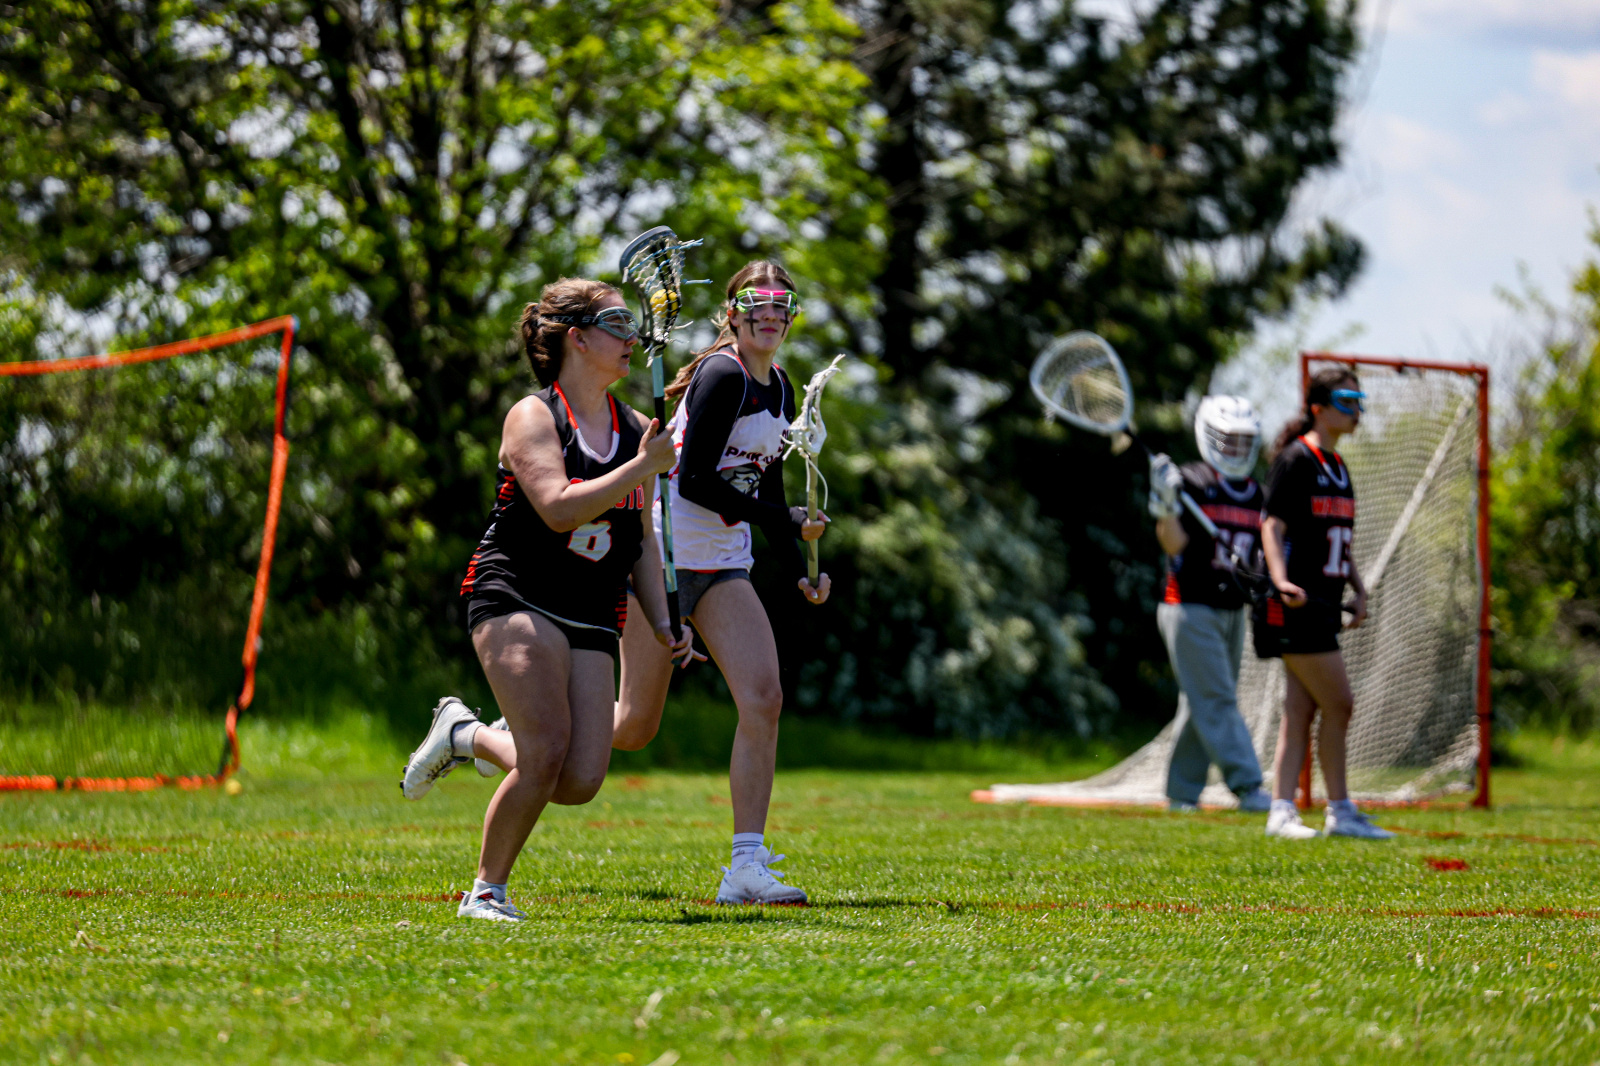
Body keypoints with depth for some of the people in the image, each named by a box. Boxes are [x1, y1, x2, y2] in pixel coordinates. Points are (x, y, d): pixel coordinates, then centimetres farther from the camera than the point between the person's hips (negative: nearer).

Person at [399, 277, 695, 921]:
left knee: (580, 783, -10)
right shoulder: (533, 417, -5)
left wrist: (660, 622, 14)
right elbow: (560, 509, -21)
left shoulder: (635, 429, 15)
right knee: (548, 754, -21)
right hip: (515, 596, -6)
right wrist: (644, 466, -18)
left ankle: (466, 734, 18)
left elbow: (641, 537, 23)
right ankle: (488, 890, -1)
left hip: (592, 620, 6)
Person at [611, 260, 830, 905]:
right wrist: (782, 520, -17)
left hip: (723, 565, 7)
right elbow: (695, 481, -20)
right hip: (664, 556, -7)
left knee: (764, 699, -11)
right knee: (635, 728, -1)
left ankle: (746, 868, -11)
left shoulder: (781, 390, 12)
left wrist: (799, 572, 9)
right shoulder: (722, 377, -15)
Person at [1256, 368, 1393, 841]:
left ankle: (1282, 810, 6)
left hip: (1323, 606, 9)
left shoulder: (1338, 467, 17)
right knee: (1338, 704, -7)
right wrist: (1281, 580, -30)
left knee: (1299, 711, 6)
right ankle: (1340, 811, 0)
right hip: (1298, 607, -9)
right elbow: (1272, 525, -15)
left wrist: (1358, 589, 12)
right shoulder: (1296, 460, -9)